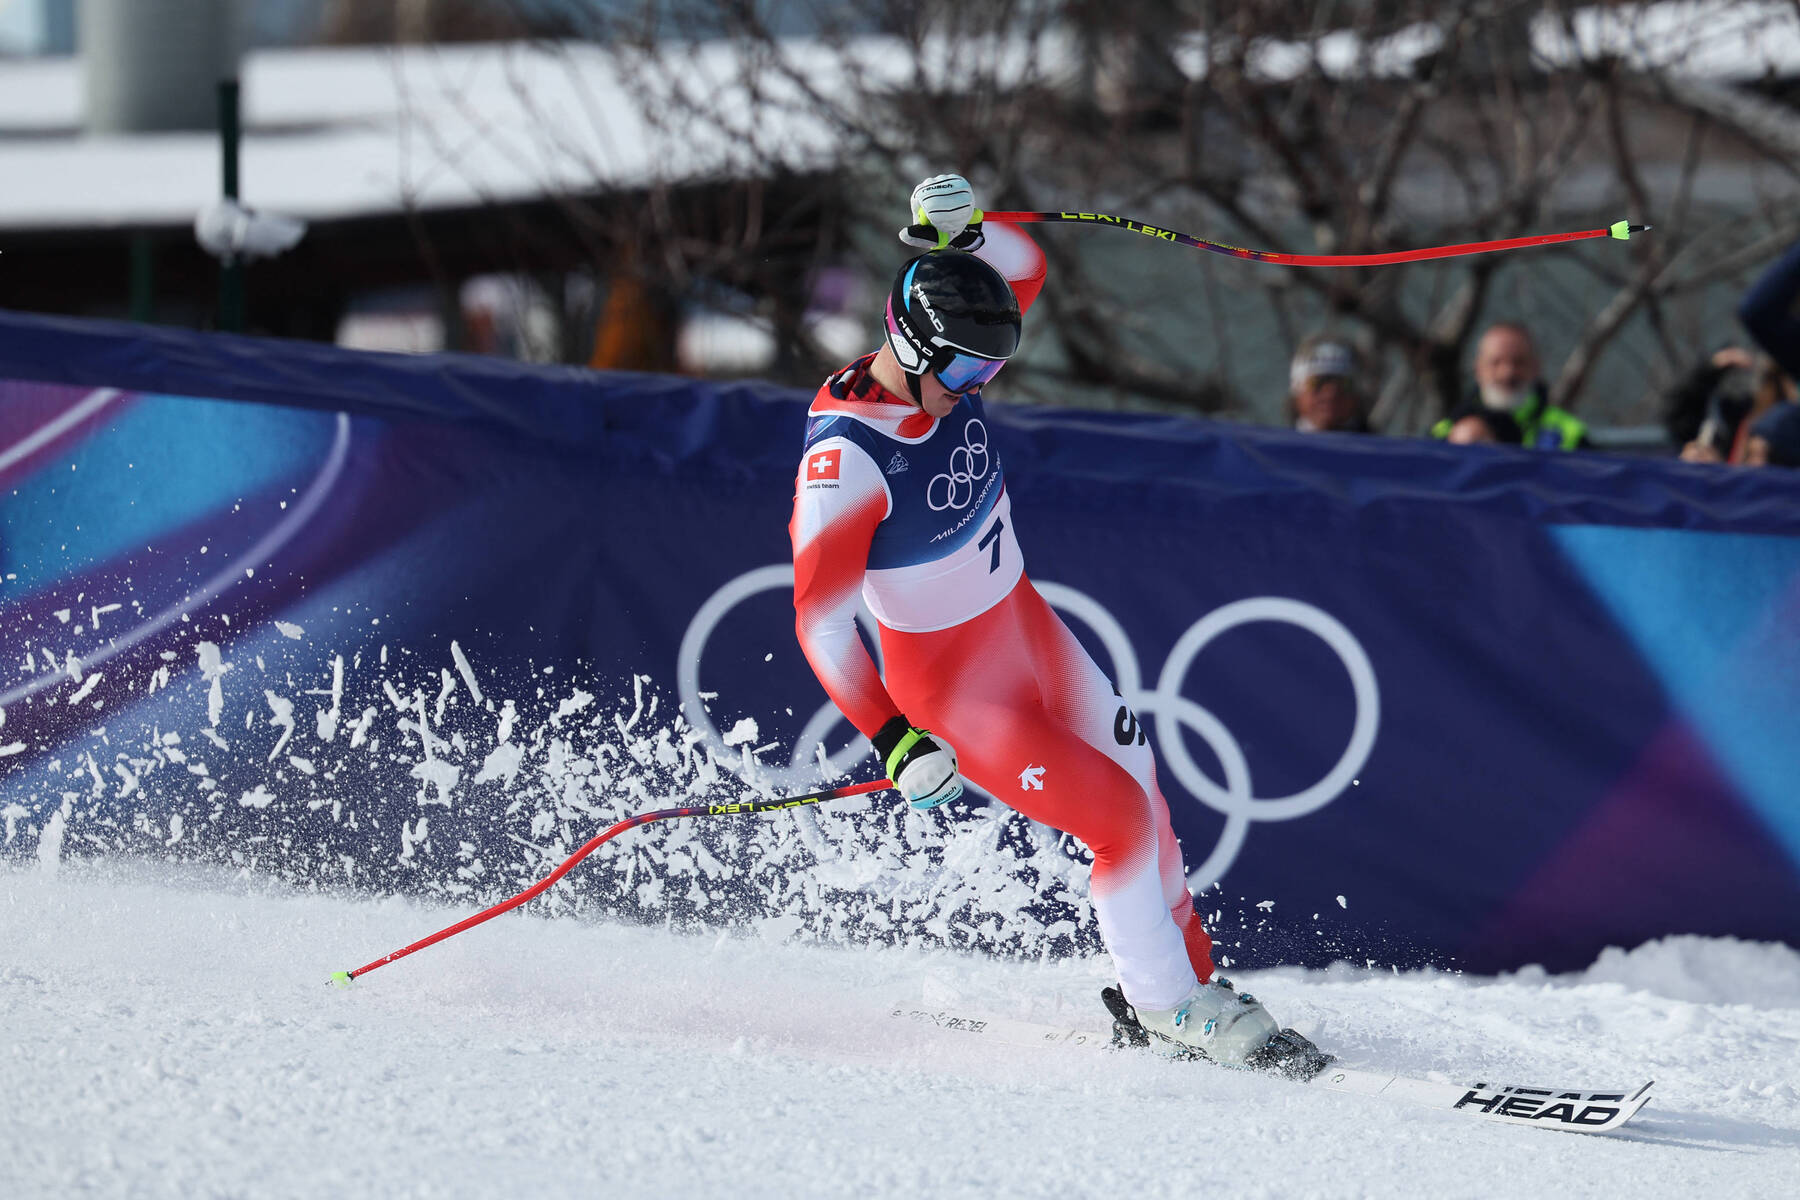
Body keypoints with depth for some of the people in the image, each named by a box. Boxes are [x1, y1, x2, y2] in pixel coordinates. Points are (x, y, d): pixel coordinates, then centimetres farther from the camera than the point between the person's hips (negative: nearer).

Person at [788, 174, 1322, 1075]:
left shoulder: (945, 368, -10)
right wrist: (893, 742, -38)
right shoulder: (845, 458, -32)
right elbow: (818, 621, -32)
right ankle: (1170, 1010, 9)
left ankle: (1187, 977, 31)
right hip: (950, 683, -8)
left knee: (1142, 796, 14)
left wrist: (962, 229, -20)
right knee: (1122, 823, -10)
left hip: (1024, 624, 8)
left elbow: (1024, 272, 3)